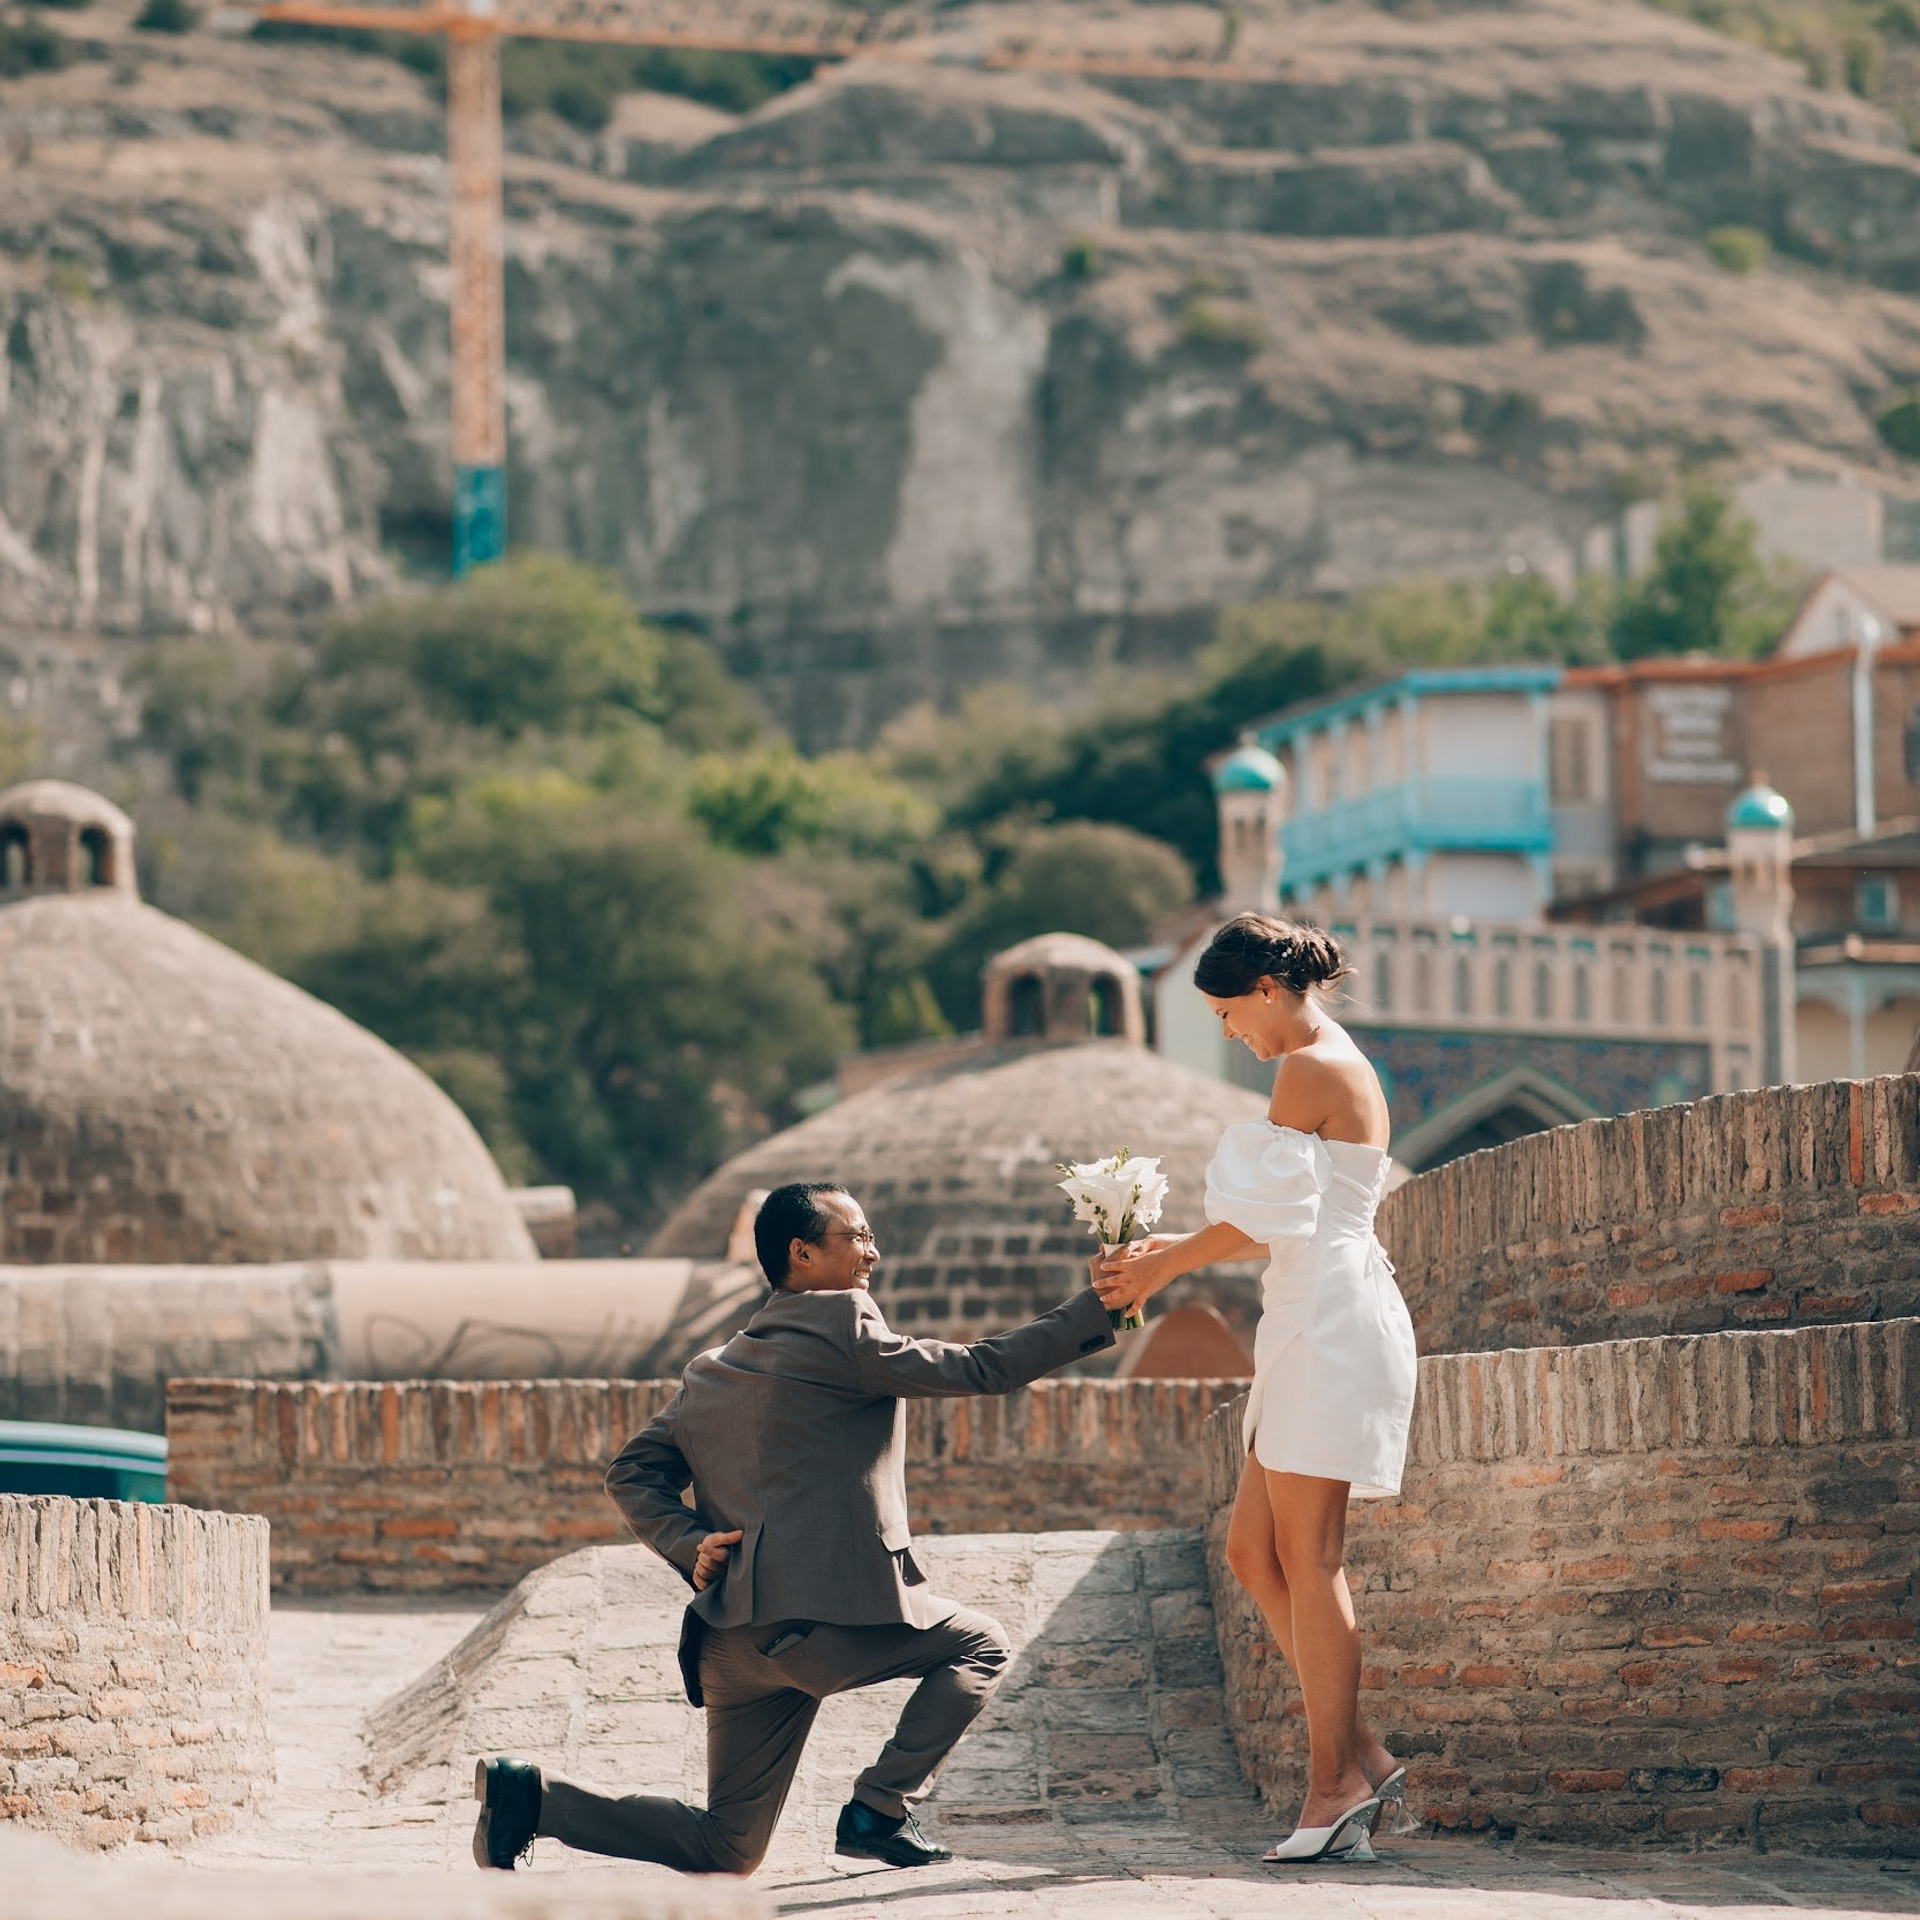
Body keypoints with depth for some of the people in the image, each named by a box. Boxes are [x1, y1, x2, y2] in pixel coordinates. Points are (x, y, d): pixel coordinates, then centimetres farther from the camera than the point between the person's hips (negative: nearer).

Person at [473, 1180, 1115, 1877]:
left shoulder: (713, 1371, 21)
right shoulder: (841, 1324, -3)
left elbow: (632, 1473, 20)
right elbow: (979, 1370, -5)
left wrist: (690, 1545, 6)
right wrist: (1094, 1309, 0)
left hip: (733, 1633, 8)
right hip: (822, 1618, -8)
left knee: (726, 1851, 14)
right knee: (981, 1648, 14)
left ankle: (530, 1794, 2)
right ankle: (878, 1812, 2)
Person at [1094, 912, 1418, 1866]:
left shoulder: (1310, 1069, -9)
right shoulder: (1343, 1066, 21)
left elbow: (1261, 1214, -8)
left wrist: (1164, 1268, 4)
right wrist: (1178, 1249, 22)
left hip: (1330, 1322, -10)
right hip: (1315, 1328, 10)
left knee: (1307, 1558, -9)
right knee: (1252, 1552, 8)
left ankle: (1334, 1790, -8)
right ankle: (1363, 1761, 7)